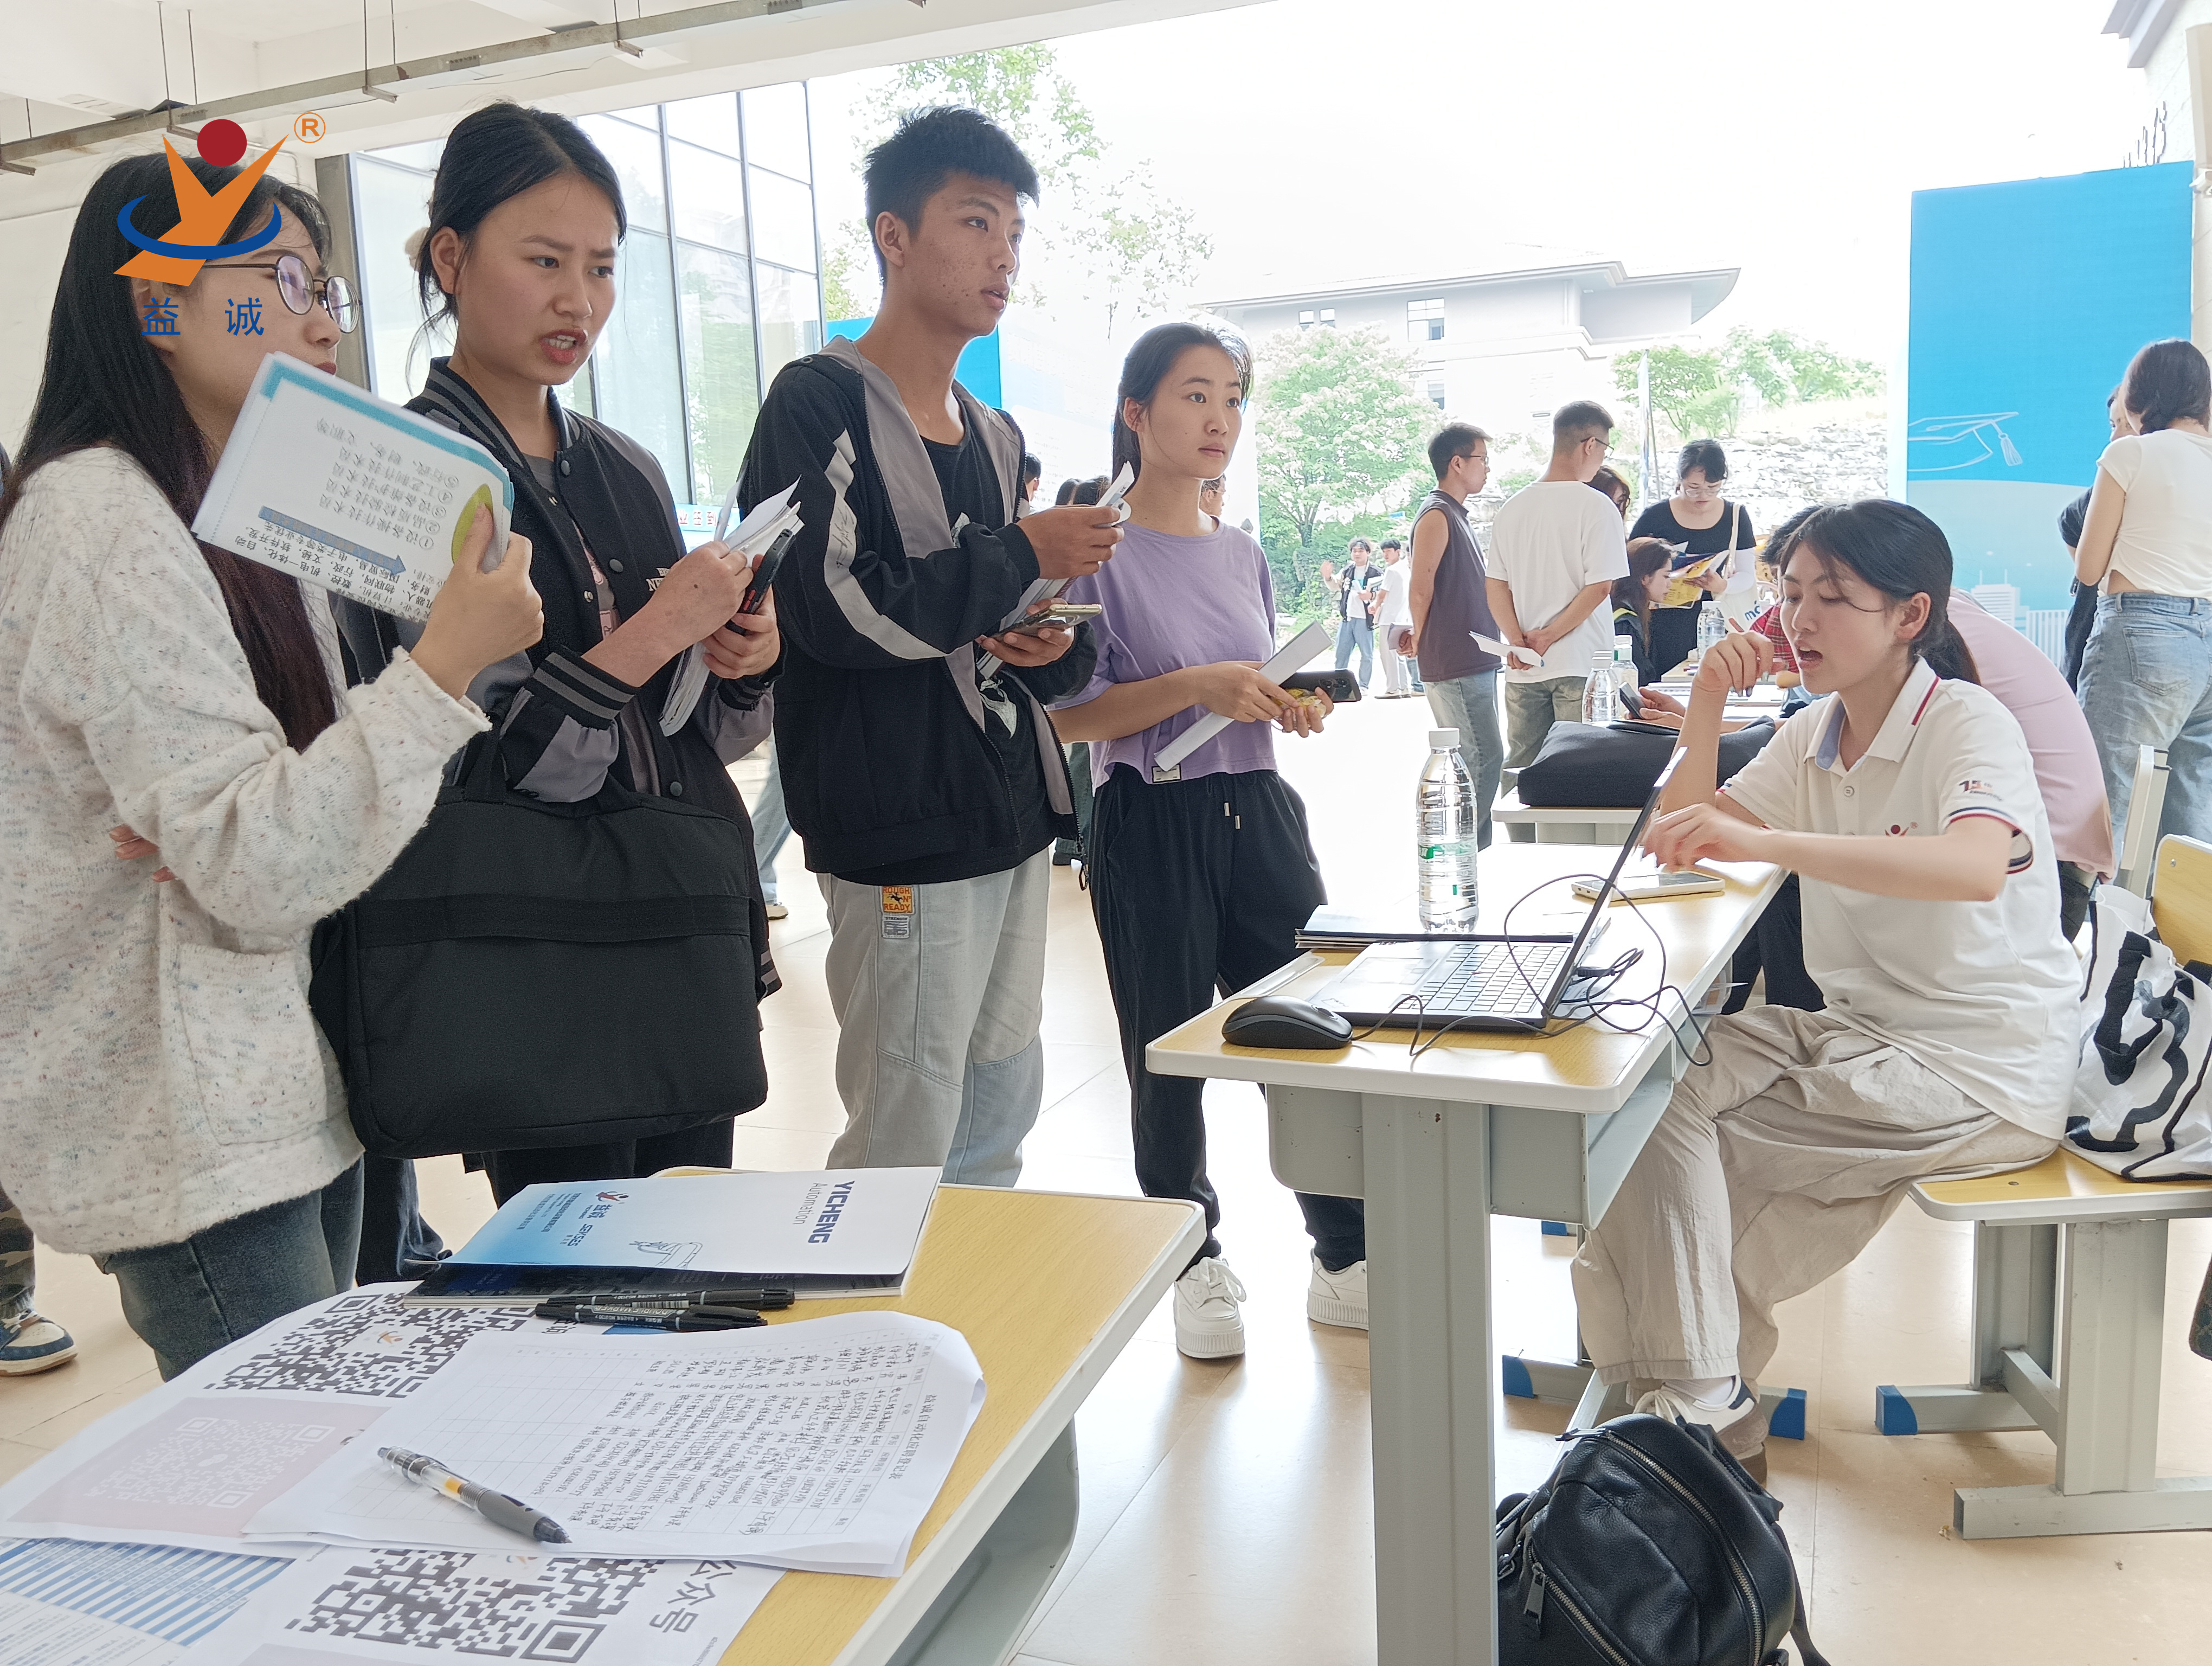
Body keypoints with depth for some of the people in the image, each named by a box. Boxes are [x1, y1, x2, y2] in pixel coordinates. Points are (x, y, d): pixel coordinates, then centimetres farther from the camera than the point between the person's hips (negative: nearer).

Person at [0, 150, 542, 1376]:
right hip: (191, 1142, -9)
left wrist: (259, 834, -8)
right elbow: (256, 871, -22)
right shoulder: (99, 522, -16)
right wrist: (447, 663, -23)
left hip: (289, 1097, 9)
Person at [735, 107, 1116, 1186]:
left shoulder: (994, 436, 17)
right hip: (901, 832, -8)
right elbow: (842, 609, -20)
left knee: (1002, 1117, 16)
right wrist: (1021, 556, -11)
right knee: (905, 1143, -4)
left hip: (1010, 816, 8)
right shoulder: (821, 402, -7)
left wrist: (1056, 650, 1)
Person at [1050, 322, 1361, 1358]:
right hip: (1152, 826, -5)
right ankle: (1193, 1262, 26)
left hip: (1256, 809, 6)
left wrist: (1292, 706, 0)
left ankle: (1347, 1260, 19)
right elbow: (1068, 716, -12)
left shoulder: (1243, 555, 12)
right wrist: (1198, 687, -21)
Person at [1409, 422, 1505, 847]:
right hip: (1456, 664, -10)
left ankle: (1473, 850, 17)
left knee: (1480, 760, 11)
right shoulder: (1436, 516, -12)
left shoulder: (1455, 514, 20)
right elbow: (1420, 590, -16)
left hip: (1475, 661, 10)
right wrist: (1425, 643, -5)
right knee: (1483, 759, -11)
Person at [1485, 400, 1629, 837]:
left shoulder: (1513, 506, 8)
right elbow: (1599, 587, -14)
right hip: (1579, 666, -5)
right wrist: (1547, 639, -7)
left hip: (1522, 670, 5)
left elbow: (1495, 585, 5)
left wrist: (1520, 642, -2)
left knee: (1522, 773, 11)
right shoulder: (1594, 505, -9)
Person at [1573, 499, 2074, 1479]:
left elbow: (1976, 868, -37)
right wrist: (1708, 706, -3)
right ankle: (1690, 1399, -4)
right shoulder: (1816, 735, 8)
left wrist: (1764, 842, -47)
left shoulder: (1968, 726, -15)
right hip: (1859, 1028, 7)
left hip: (1983, 1067, -7)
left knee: (1684, 1132, -20)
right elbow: (1685, 842, 11)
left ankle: (1701, 1409, -1)